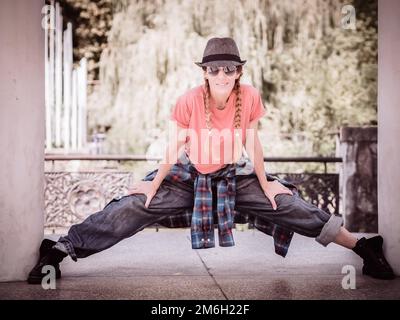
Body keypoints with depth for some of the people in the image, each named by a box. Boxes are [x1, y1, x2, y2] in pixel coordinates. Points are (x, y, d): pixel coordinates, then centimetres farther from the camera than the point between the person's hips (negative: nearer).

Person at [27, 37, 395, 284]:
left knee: (289, 205, -12)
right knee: (133, 207, -16)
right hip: (189, 175, -1)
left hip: (236, 176, 1)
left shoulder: (250, 97, -18)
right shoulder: (190, 100, -22)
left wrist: (266, 186, -1)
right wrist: (154, 185, -5)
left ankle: (360, 245, -4)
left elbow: (253, 143, -6)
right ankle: (61, 249, -16)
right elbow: (175, 146, -10)